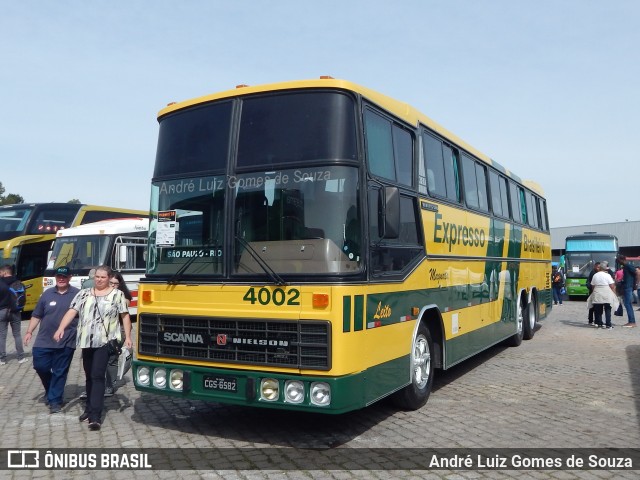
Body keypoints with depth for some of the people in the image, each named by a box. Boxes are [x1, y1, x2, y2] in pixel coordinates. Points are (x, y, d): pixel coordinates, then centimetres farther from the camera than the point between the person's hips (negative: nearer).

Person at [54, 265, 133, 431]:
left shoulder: (117, 294, 2)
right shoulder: (83, 294, 10)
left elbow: (125, 316, 4)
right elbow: (71, 312, 1)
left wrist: (128, 337, -3)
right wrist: (61, 328, -15)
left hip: (105, 342, -4)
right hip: (86, 342, 4)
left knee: (97, 376, -11)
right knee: (89, 376, 14)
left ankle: (96, 416, -14)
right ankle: (90, 409, 29)